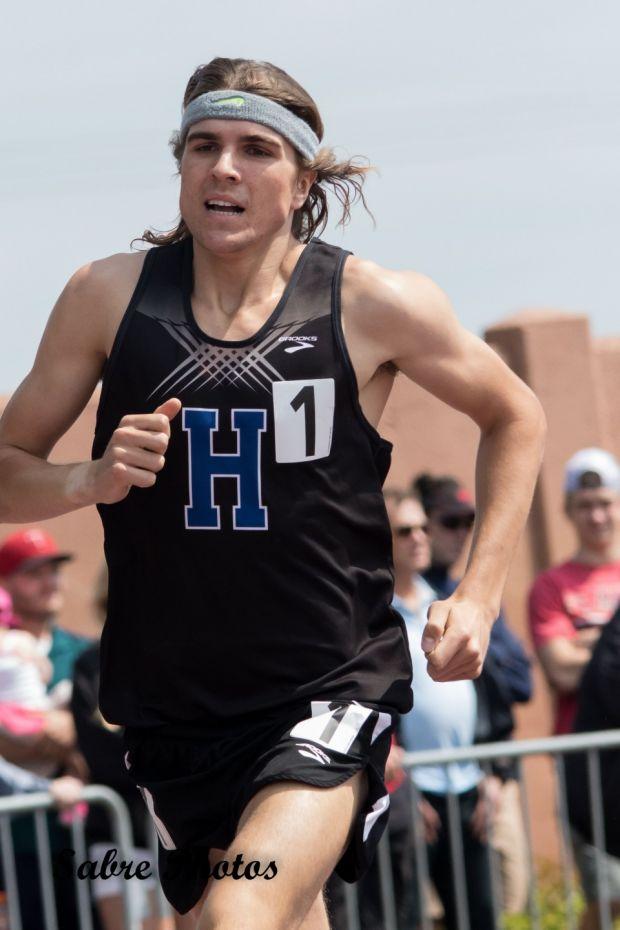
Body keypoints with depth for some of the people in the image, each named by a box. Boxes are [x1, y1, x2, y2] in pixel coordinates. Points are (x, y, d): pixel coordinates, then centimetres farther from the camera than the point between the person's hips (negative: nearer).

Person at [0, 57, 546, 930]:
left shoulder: (373, 303, -5)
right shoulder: (108, 295, -1)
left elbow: (514, 417, 11)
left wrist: (479, 596, 2)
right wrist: (92, 479, -17)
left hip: (333, 685, -3)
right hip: (174, 703, 3)